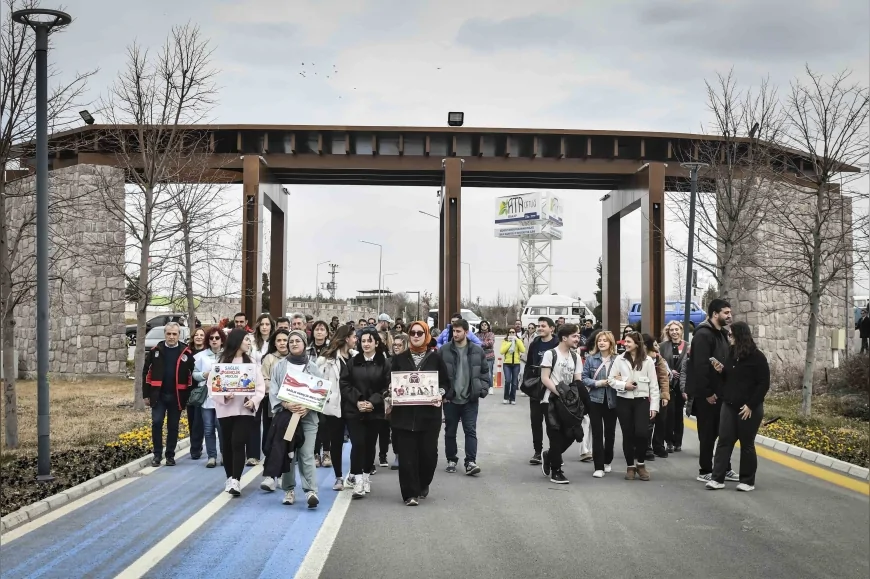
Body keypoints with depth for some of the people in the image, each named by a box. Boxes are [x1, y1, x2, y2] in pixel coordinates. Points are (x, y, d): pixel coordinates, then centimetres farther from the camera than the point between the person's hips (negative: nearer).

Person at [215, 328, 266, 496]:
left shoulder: (251, 362, 8)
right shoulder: (221, 362, 3)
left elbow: (260, 385, 4)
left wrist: (254, 401, -12)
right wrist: (224, 395, -19)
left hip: (245, 409, 0)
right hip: (225, 409, 1)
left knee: (238, 443, -12)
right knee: (226, 445, 9)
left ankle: (235, 481, -14)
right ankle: (230, 478, 24)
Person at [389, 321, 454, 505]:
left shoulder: (435, 358, 5)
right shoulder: (399, 358, 7)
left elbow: (446, 383, 7)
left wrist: (442, 395, -12)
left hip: (429, 413, 0)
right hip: (404, 413, 0)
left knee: (428, 452, 2)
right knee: (407, 454, -3)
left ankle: (423, 485, 28)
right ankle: (410, 493, 4)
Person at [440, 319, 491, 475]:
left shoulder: (477, 351, 1)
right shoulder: (444, 350, -2)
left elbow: (485, 372, 7)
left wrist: (482, 390, -4)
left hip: (470, 399, 0)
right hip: (450, 399, 0)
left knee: (471, 431, -2)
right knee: (450, 431, 10)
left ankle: (470, 462, -2)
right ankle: (451, 460, 22)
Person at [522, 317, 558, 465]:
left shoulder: (558, 345, -8)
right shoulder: (534, 345, 8)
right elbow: (528, 365, 12)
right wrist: (526, 383, 2)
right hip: (535, 389, 5)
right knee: (536, 421, 8)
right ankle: (538, 451, 17)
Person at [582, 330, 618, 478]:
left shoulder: (617, 359, -3)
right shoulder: (591, 358, -3)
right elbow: (584, 378, -1)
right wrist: (597, 383, -15)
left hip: (612, 400, 1)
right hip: (595, 400, -1)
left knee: (610, 432, 13)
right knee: (597, 433, -2)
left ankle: (607, 461, 33)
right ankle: (599, 466, 1)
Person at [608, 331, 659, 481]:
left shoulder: (647, 360, 0)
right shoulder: (620, 359, 4)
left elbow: (654, 385, 1)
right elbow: (610, 379, 6)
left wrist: (654, 406, -3)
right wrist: (624, 385, -12)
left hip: (641, 400, -2)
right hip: (623, 401, 2)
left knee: (641, 433, -14)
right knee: (627, 435, 4)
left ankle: (641, 464, 9)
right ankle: (630, 466, 18)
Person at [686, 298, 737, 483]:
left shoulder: (722, 333, 13)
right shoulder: (703, 334, -16)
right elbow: (700, 366, -21)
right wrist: (707, 393, -21)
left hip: (721, 393, 8)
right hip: (707, 395, -8)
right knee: (708, 434, 0)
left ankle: (724, 469, 21)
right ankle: (705, 471, 10)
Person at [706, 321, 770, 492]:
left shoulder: (757, 357, -10)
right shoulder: (731, 353, 9)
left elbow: (764, 384, -12)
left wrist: (751, 405, -16)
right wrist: (721, 371, -4)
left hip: (749, 409, -6)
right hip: (729, 406, 6)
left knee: (747, 444, 4)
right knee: (724, 441, 1)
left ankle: (748, 481, 14)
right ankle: (718, 478, 2)